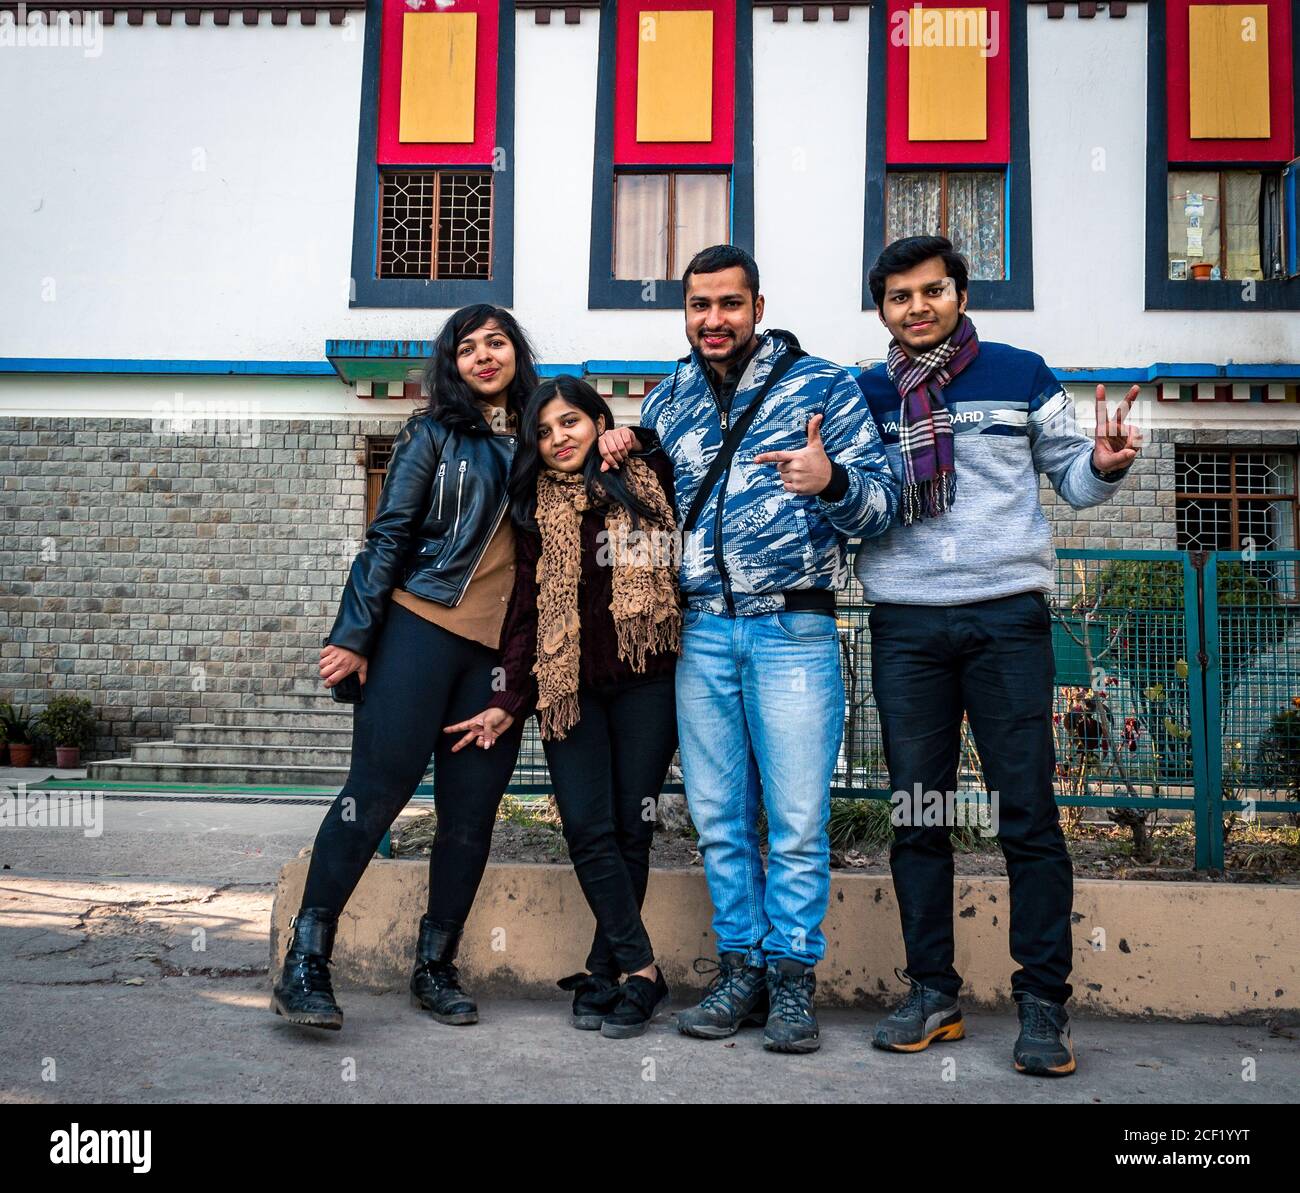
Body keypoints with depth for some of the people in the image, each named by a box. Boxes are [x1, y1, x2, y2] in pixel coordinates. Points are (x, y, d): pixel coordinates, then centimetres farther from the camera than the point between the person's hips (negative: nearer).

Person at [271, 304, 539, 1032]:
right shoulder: (434, 433, 4)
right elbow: (389, 535, 0)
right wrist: (356, 635, -6)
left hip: (499, 646, 4)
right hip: (422, 628, -4)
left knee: (471, 813, 4)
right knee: (378, 788, -7)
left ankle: (436, 966, 16)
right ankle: (305, 963, 1)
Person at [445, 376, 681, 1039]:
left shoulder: (651, 481, 6)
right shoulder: (538, 510, 8)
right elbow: (527, 611, 5)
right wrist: (508, 703, -1)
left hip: (644, 681, 0)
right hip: (570, 684, 1)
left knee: (631, 828, 1)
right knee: (587, 829, -8)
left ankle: (602, 973, 12)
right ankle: (642, 972, 0)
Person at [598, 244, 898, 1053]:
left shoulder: (823, 386, 1)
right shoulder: (674, 392, 14)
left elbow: (883, 502, -4)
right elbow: (647, 438, 33)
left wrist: (831, 481, -26)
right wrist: (629, 441, 9)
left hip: (793, 629, -4)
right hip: (701, 630, 4)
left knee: (797, 820, -1)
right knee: (719, 818, 9)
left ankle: (792, 978, 14)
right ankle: (741, 971, 22)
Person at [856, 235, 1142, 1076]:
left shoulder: (1021, 376, 8)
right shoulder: (866, 396, 12)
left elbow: (1072, 479, 11)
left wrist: (1105, 463, -11)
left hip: (1007, 618, -2)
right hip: (906, 627, 2)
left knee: (1028, 812, -1)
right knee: (916, 815, 6)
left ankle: (1044, 1002, 9)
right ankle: (932, 991, 17)